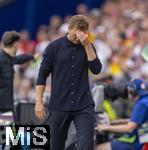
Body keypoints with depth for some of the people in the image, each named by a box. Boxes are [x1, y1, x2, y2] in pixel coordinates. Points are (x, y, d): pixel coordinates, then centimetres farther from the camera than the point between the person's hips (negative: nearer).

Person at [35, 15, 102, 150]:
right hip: (59, 106, -1)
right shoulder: (54, 47, -1)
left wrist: (87, 45, -16)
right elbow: (43, 74, 0)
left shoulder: (88, 47, 6)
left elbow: (96, 69, -9)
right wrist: (39, 102, -6)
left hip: (84, 106, 1)